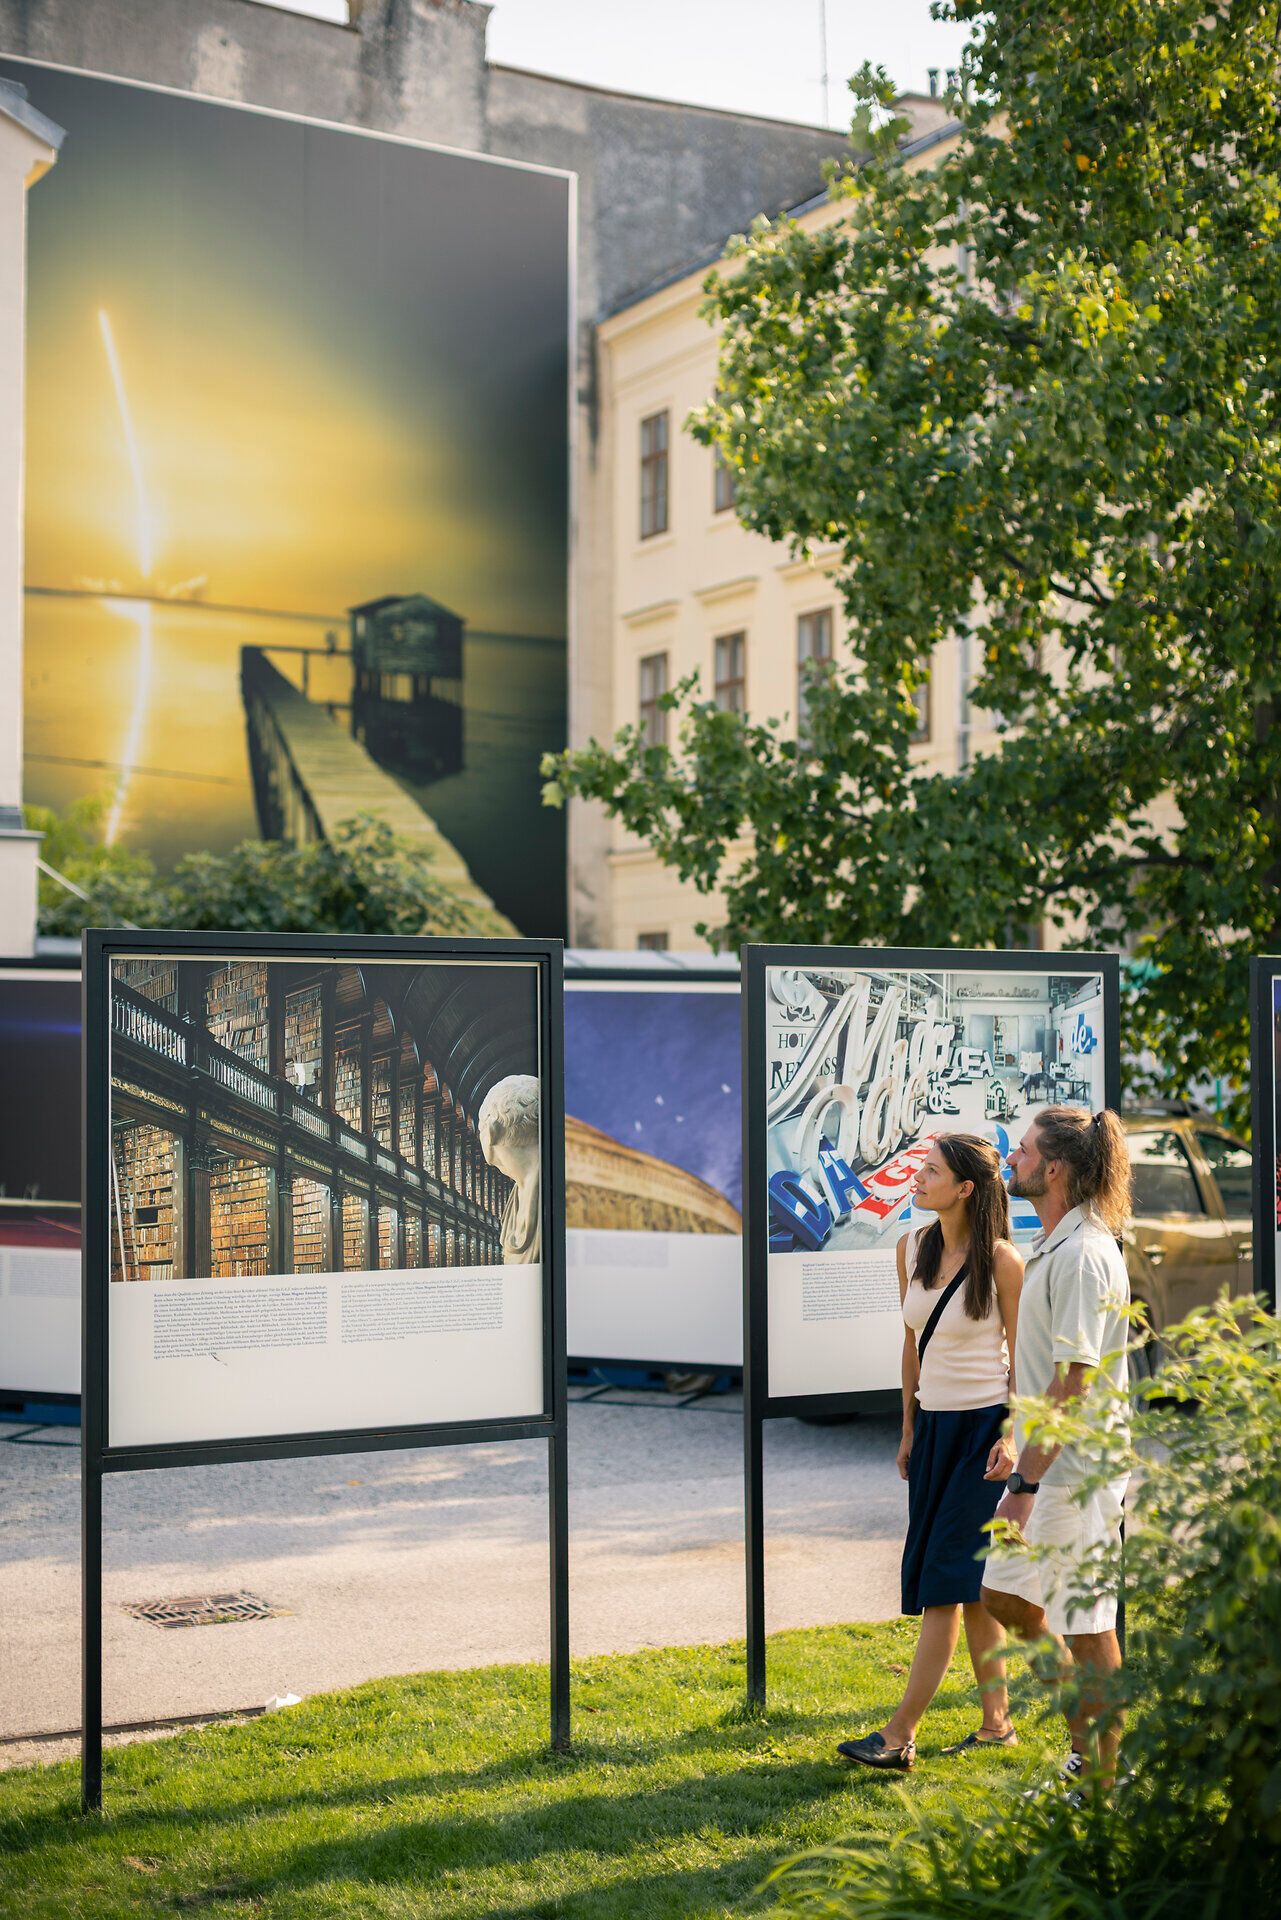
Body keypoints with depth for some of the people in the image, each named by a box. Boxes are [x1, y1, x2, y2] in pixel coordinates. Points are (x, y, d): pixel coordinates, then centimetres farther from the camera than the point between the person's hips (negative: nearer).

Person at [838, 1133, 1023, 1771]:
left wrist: (1013, 1435, -13)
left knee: (947, 1579, -8)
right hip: (933, 1425, 7)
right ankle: (996, 1722, 19)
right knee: (970, 1586, 10)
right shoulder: (912, 1248, 6)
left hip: (983, 1428, -7)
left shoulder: (1000, 1261, -13)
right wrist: (909, 1429, 15)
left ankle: (899, 1736, -9)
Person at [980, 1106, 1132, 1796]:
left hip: (1077, 1472, -10)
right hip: (1047, 1460, 10)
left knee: (1085, 1625, 1)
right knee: (1006, 1597, 18)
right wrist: (1018, 1446, 25)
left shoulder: (1083, 1254, -21)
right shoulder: (1054, 1245, 11)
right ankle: (1089, 1739, 30)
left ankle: (1104, 1779, 14)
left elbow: (1073, 1381, -24)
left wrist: (1027, 1481, -23)